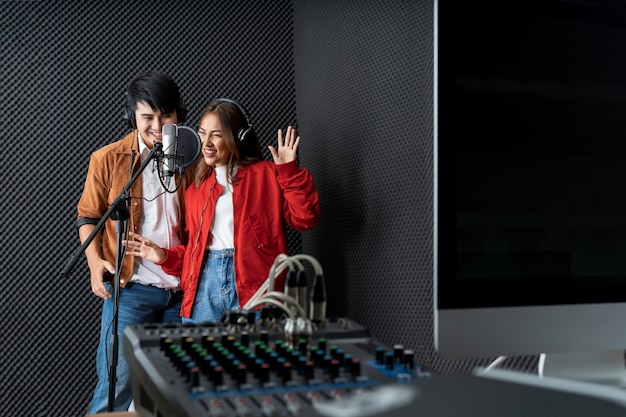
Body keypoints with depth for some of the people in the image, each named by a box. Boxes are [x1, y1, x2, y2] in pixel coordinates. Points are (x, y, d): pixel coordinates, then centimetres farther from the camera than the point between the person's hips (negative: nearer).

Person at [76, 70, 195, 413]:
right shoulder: (108, 159, -3)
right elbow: (88, 216, 7)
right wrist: (95, 260, -9)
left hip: (182, 290, 3)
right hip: (131, 287, -3)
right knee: (119, 382, -7)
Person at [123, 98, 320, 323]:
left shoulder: (266, 174, 4)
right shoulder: (197, 185, 18)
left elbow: (304, 218, -5)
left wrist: (289, 171, -11)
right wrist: (165, 256, 9)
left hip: (252, 284, -4)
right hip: (204, 284, 4)